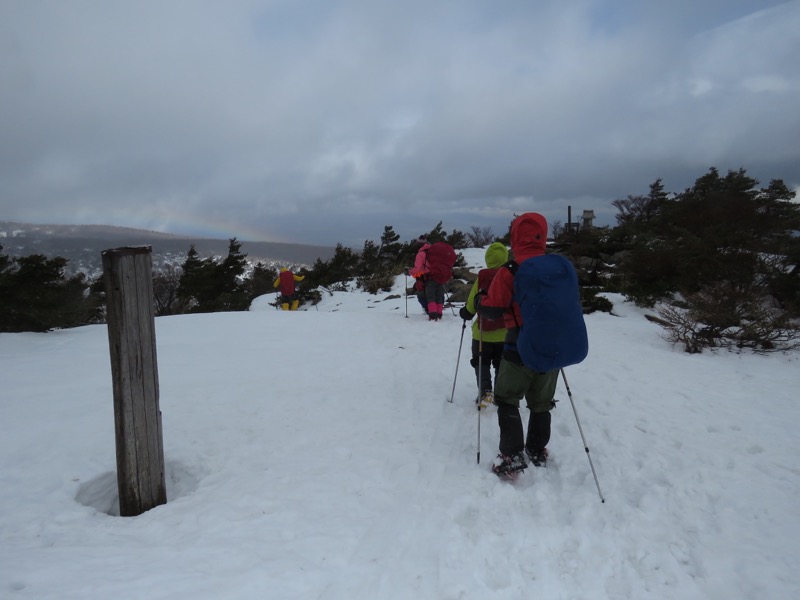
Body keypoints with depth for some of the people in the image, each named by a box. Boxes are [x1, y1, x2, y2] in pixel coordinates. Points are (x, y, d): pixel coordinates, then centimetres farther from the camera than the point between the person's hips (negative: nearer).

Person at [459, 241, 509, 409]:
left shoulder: (482, 277, -15)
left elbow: (471, 306, -10)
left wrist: (464, 313, 11)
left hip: (483, 332, -2)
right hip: (507, 333, 2)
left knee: (481, 362, 16)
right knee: (501, 364, 21)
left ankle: (485, 391, -2)